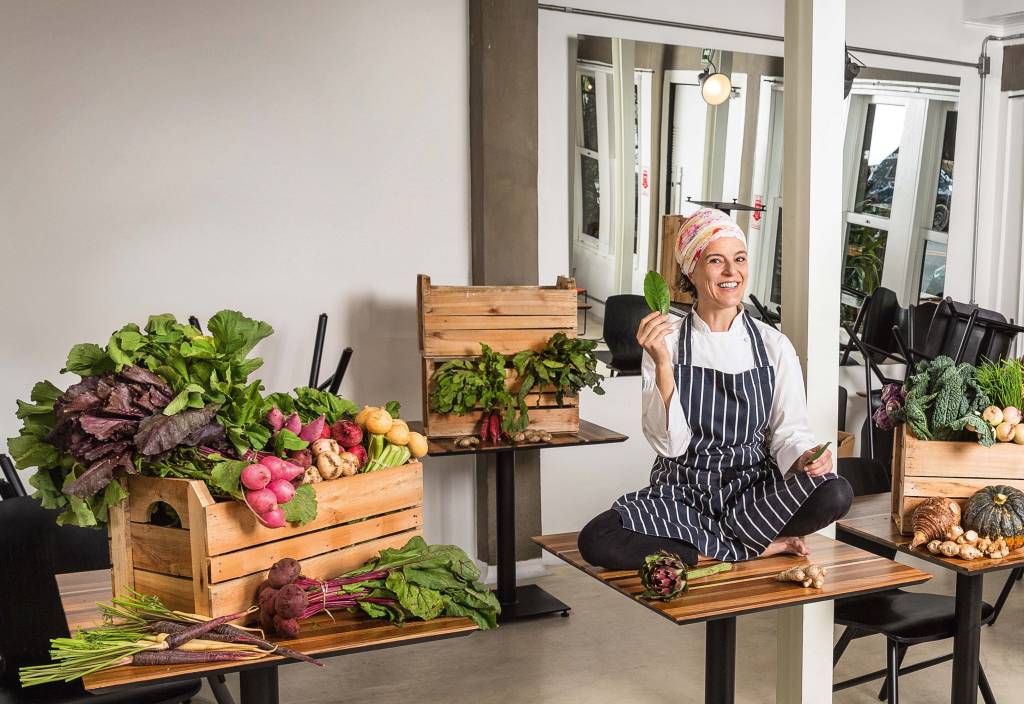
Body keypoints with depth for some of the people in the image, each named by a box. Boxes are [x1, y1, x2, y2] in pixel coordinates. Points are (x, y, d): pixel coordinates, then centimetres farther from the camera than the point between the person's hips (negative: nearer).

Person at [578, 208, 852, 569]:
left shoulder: (774, 345, 2)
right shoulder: (666, 341, -3)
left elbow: (788, 429, 5)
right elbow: (669, 443, -9)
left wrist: (804, 457, -18)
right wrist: (662, 364, -22)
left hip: (755, 492, 1)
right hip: (681, 493, 0)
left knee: (836, 492, -29)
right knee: (596, 540, -28)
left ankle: (704, 543, -11)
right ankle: (761, 547, -15)